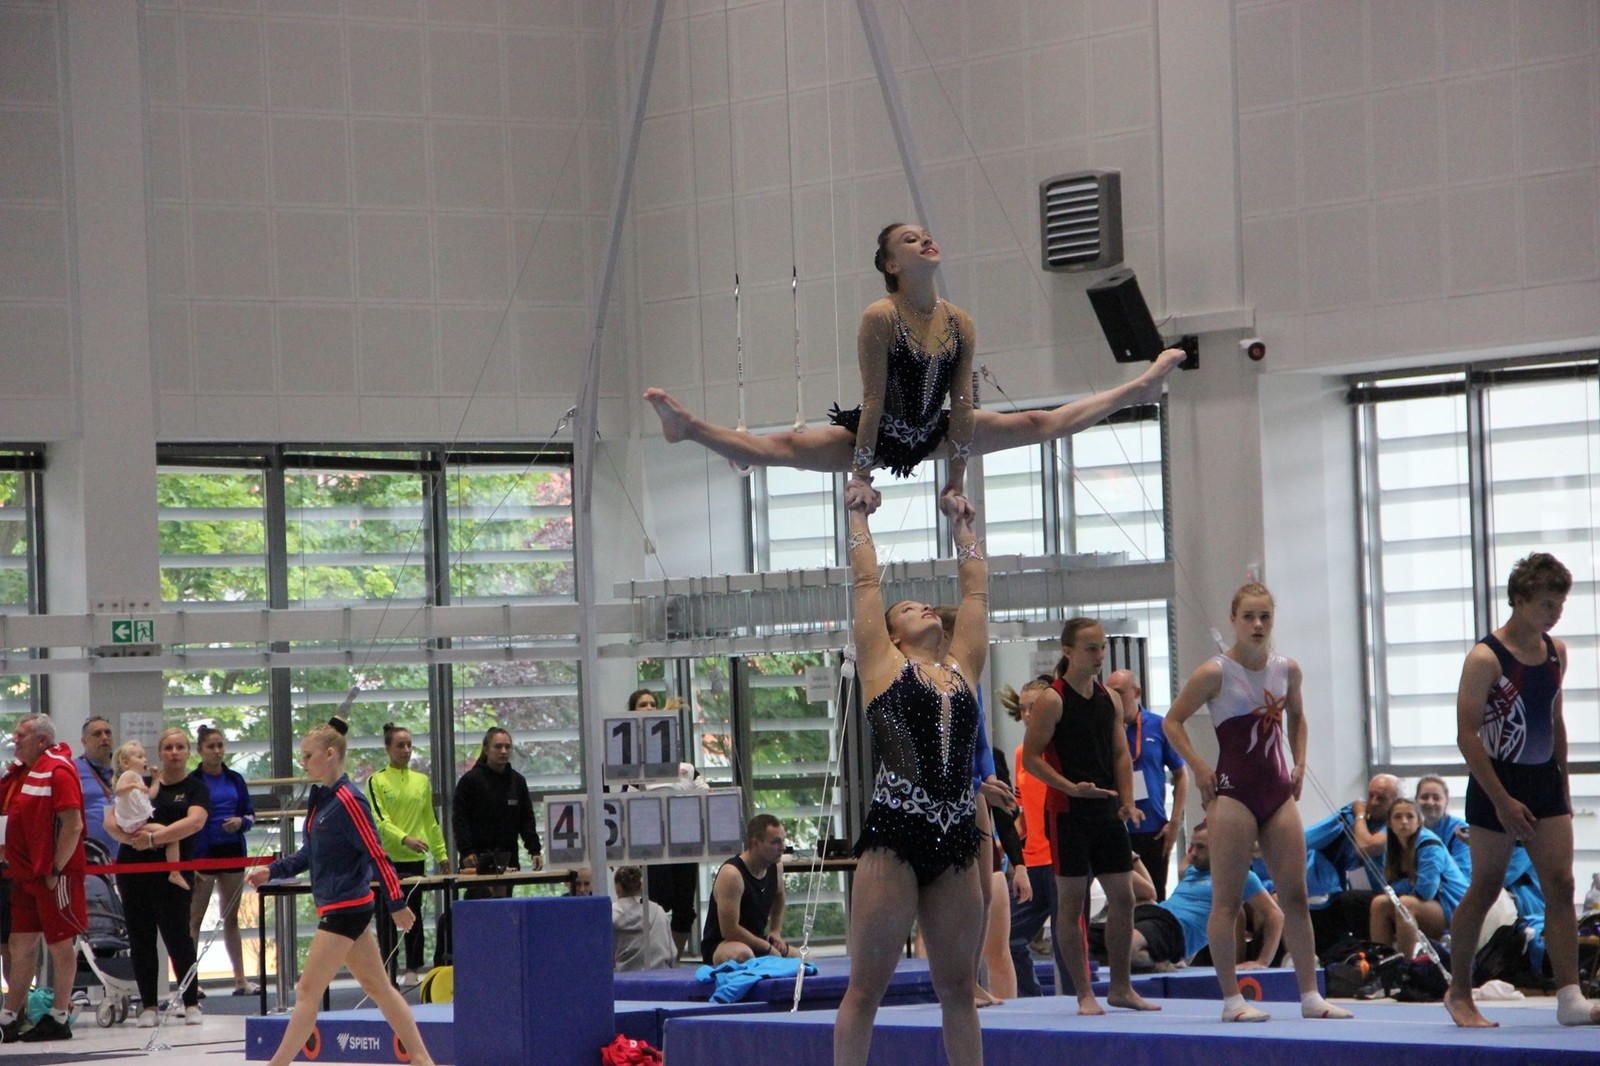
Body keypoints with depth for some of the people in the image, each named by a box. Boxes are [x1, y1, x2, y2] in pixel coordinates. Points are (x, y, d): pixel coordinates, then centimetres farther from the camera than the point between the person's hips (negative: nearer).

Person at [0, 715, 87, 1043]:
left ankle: (58, 1020, 5)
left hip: (53, 876, -9)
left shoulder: (57, 770, -13)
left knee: (60, 944, 0)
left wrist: (56, 870, -19)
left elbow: (73, 825, -19)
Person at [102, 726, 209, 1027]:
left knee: (177, 936, -3)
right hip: (133, 869, 3)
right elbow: (111, 821, 5)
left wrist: (153, 837, -21)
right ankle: (149, 1006, 10)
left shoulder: (195, 790, 4)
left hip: (172, 874, -3)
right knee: (140, 940, 4)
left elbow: (194, 822, -15)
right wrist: (132, 837, -15)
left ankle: (191, 1003, 8)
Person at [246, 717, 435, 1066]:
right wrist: (272, 871, 3)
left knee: (307, 991, -7)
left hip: (346, 908, -10)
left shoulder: (348, 801, -17)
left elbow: (377, 855, -17)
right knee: (378, 986, 13)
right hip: (337, 907, 10)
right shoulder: (321, 799, 10)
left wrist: (396, 904, -15)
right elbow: (308, 855, 17)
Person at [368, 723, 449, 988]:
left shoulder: (422, 781, 11)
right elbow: (379, 820, -12)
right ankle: (386, 969, 5)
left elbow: (430, 821, 17)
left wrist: (441, 854, 13)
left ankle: (412, 969, 10)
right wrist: (405, 839, -26)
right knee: (387, 915, 0)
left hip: (415, 858, 3)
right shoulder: (377, 782, -2)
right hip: (386, 858, -3)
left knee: (413, 914, 5)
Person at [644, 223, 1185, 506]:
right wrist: (860, 475, -22)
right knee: (780, 448, -24)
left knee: (1039, 425, 14)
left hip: (930, 435, 5)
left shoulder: (960, 324, -10)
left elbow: (962, 405, -5)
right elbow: (873, 400, -24)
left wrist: (956, 478, -3)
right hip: (878, 436, -5)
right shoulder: (880, 318, -24)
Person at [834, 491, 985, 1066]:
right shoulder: (884, 665, 7)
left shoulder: (962, 667, 16)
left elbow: (975, 589, 25)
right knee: (867, 985, -2)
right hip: (893, 838, -4)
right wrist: (858, 515, 22)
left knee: (957, 987, 9)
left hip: (955, 843, 4)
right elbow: (867, 580, 12)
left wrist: (962, 523, 34)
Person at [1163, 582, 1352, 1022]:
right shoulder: (1215, 673, -10)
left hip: (1279, 792, 5)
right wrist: (1199, 767, -11)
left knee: (1296, 895, 4)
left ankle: (1310, 994, 8)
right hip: (1233, 793, -5)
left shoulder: (1287, 669, 5)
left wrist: (1299, 763, 12)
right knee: (1227, 899, -3)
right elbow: (1173, 721, -3)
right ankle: (1232, 998, 0)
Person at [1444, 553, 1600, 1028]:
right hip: (1498, 781, -6)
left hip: (1544, 780, 6)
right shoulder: (1486, 658, -14)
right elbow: (1467, 734, -16)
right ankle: (1459, 994, 15)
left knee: (1561, 883, -5)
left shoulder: (1556, 652, 7)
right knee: (1485, 889, 2)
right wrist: (1502, 801, -19)